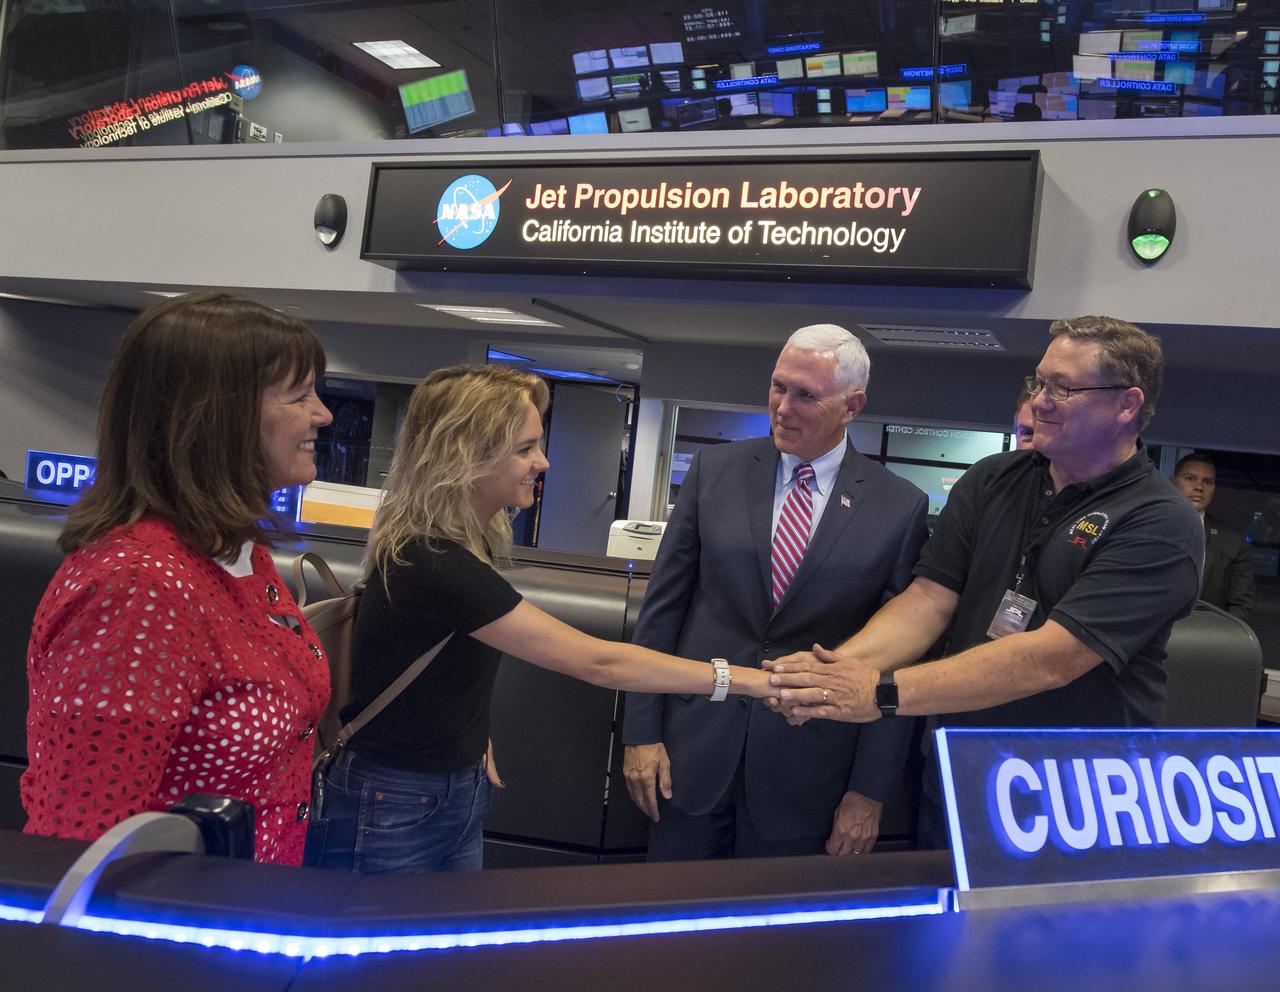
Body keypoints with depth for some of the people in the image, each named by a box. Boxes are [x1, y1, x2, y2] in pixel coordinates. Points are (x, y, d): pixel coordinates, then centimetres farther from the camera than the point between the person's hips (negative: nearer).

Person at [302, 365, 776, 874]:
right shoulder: (432, 565, -29)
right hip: (390, 812, -8)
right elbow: (596, 662, -30)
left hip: (461, 797, 8)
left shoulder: (471, 539, 0)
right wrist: (750, 679, -26)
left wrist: (475, 738, 2)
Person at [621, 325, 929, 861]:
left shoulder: (901, 507, -5)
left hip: (807, 773, -1)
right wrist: (642, 733, -1)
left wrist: (870, 791, -3)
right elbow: (662, 605, 1)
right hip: (694, 752, 2)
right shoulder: (715, 470, -1)